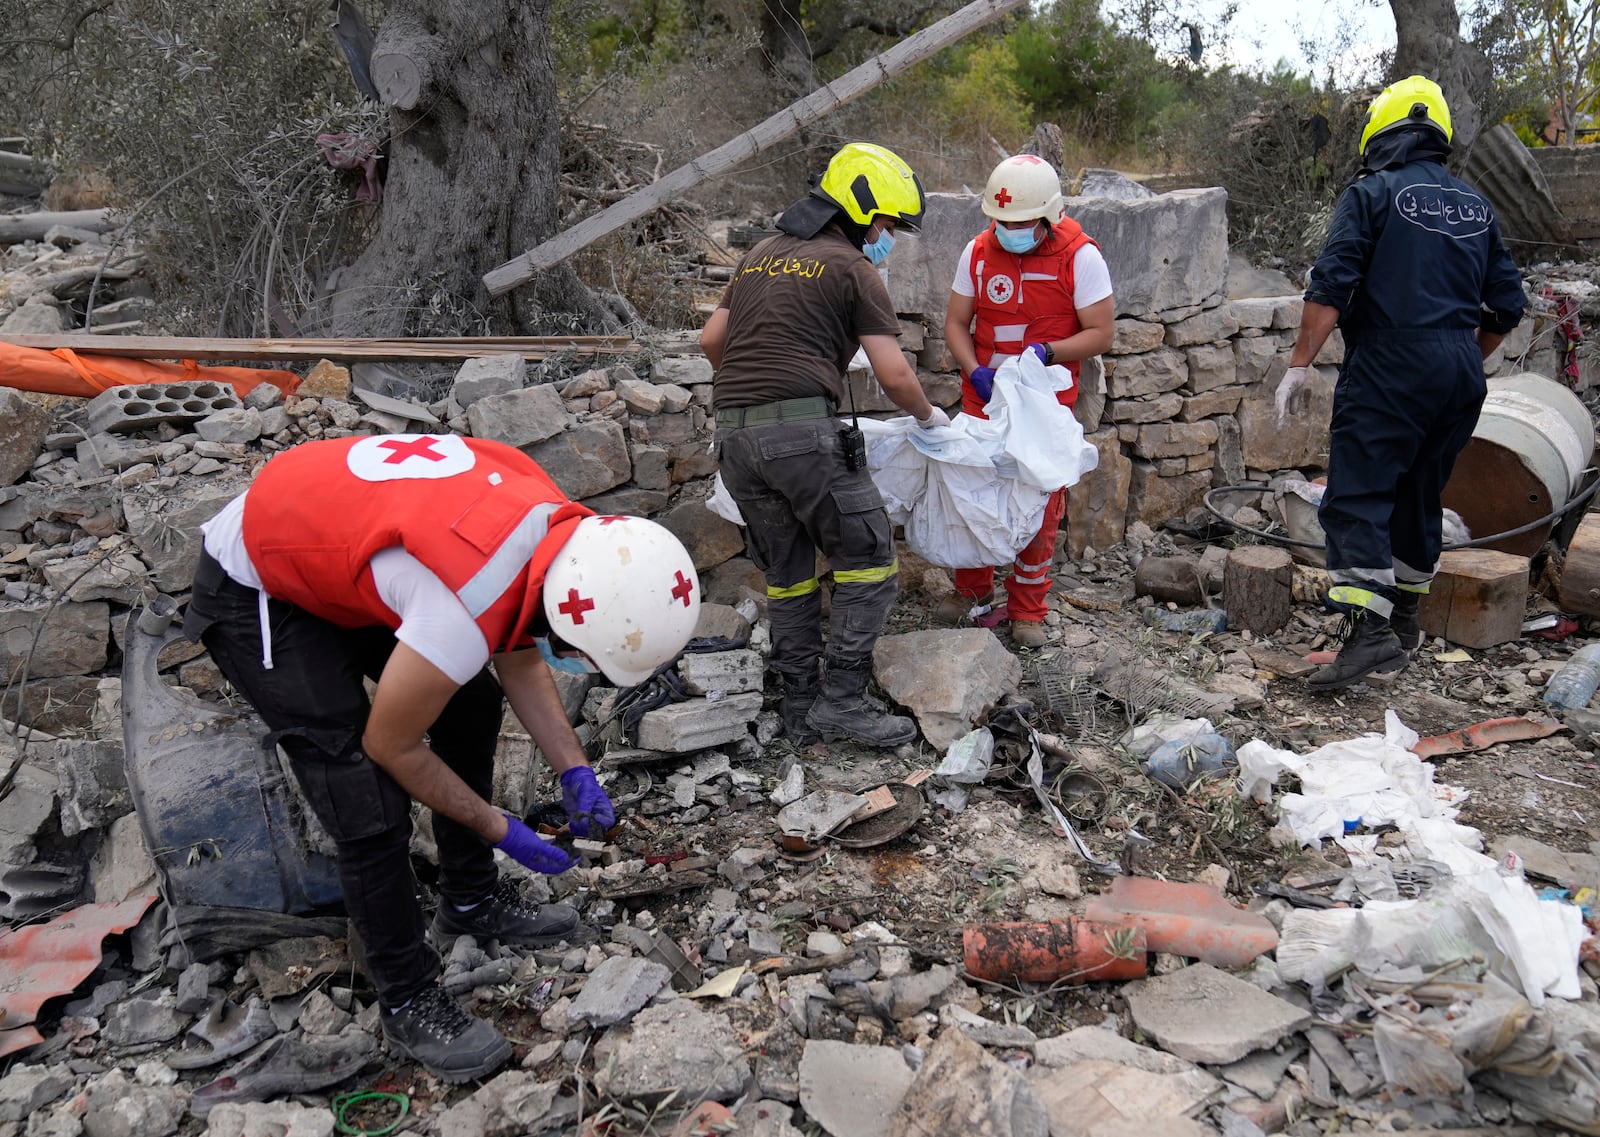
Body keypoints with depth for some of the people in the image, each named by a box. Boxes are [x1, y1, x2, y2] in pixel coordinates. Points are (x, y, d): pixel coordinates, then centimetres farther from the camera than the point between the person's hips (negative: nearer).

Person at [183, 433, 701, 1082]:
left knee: (473, 704, 14)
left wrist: (573, 771, -1)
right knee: (371, 812, -10)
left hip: (327, 539, 9)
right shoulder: (464, 618, -38)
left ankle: (471, 901, 32)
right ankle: (409, 1004, 11)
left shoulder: (563, 527, -15)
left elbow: (519, 657, 5)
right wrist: (501, 831, -7)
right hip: (254, 592, -8)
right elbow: (391, 746, -18)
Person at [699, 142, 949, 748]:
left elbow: (711, 340, 23)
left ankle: (801, 705, 19)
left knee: (787, 573, 15)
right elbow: (894, 375, -2)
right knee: (868, 562, 4)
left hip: (734, 434, 7)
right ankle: (843, 699, 2)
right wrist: (930, 416, 16)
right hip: (804, 430, -7)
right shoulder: (854, 268, 1)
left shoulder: (762, 254, 21)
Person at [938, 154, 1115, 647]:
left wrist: (1046, 351, -25)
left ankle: (1027, 609, 18)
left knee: (1040, 505, 3)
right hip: (984, 398, 3)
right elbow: (956, 322, 4)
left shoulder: (1080, 256, -11)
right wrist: (975, 371, -15)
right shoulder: (978, 252, -1)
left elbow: (1100, 333, -9)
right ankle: (973, 589, 28)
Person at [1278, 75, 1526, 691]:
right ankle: (1404, 619, 29)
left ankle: (1369, 629, -21)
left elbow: (1331, 286, -13)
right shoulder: (1476, 205, 16)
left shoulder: (1372, 192, -2)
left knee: (1357, 499, -9)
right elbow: (1506, 306, 18)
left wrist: (1299, 364, -10)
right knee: (1420, 496, 18)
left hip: (1387, 372, -7)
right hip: (1461, 380, 7)